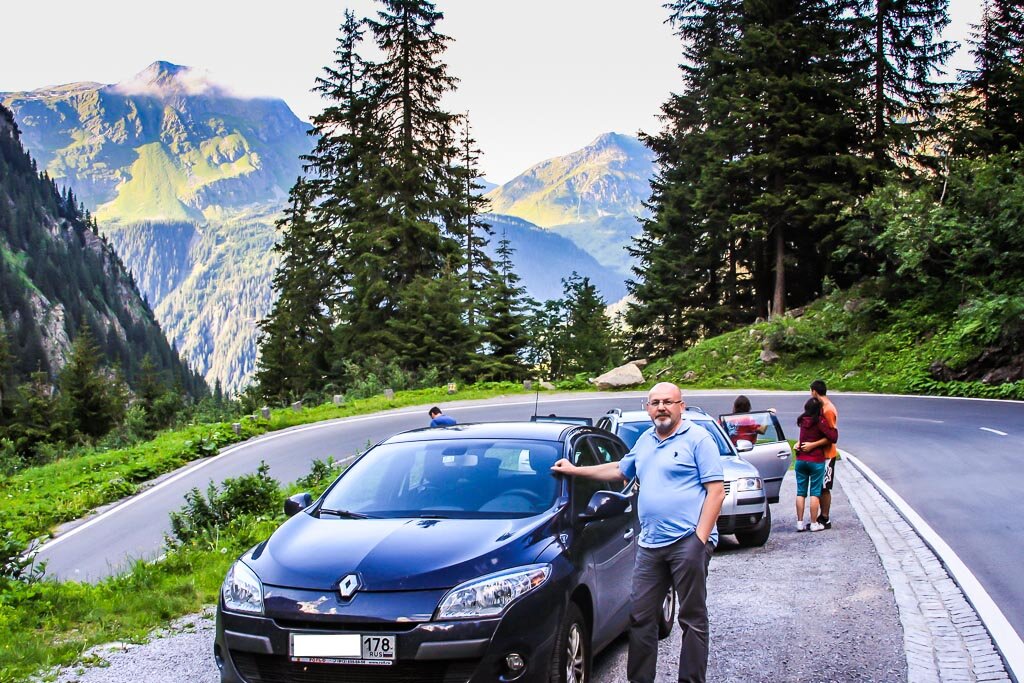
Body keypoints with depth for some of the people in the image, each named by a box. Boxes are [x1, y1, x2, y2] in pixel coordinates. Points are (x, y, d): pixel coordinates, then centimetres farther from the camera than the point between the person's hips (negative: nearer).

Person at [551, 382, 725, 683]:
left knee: (693, 618, 2)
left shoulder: (698, 438, -4)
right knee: (640, 617, 7)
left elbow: (716, 490, -8)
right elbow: (620, 470, 35)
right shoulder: (646, 440, 18)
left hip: (687, 542, -7)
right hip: (650, 544, 7)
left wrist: (700, 538, -15)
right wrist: (575, 470, 33)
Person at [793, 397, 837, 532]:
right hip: (816, 461, -5)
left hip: (801, 460, 5)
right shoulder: (820, 421, -13)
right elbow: (832, 437, -16)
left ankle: (800, 522, 9)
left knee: (800, 492, 8)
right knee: (815, 492, 2)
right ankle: (814, 523, 4)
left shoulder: (802, 420, 4)